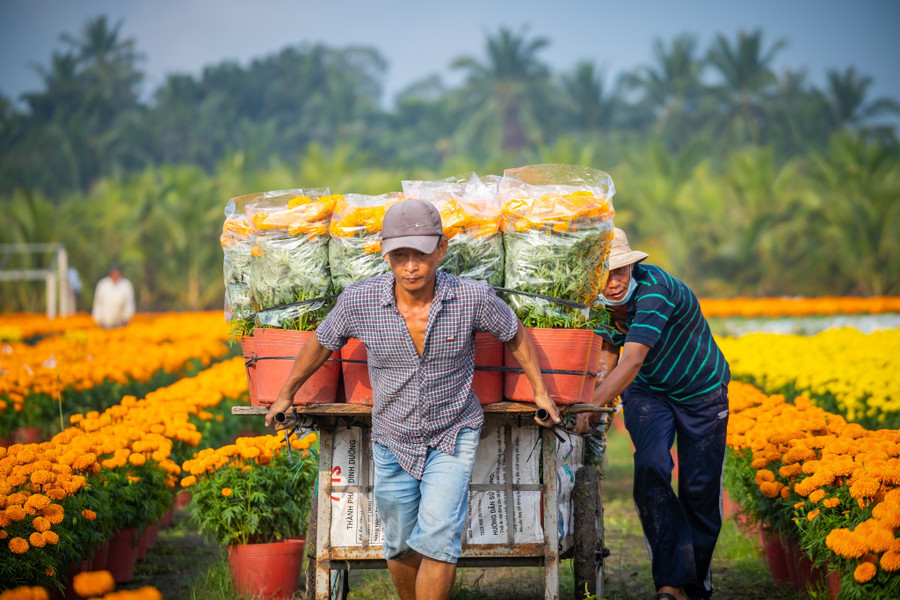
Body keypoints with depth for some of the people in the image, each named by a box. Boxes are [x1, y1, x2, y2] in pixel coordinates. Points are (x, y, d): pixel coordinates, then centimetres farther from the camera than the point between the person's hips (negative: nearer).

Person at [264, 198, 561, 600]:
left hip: (453, 435, -2)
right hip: (393, 441, 2)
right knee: (401, 547, 14)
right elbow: (321, 343, 4)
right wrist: (286, 394, 16)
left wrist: (540, 392, 9)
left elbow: (515, 335, 2)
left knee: (437, 538, -18)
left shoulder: (473, 298, -19)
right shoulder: (358, 301, -16)